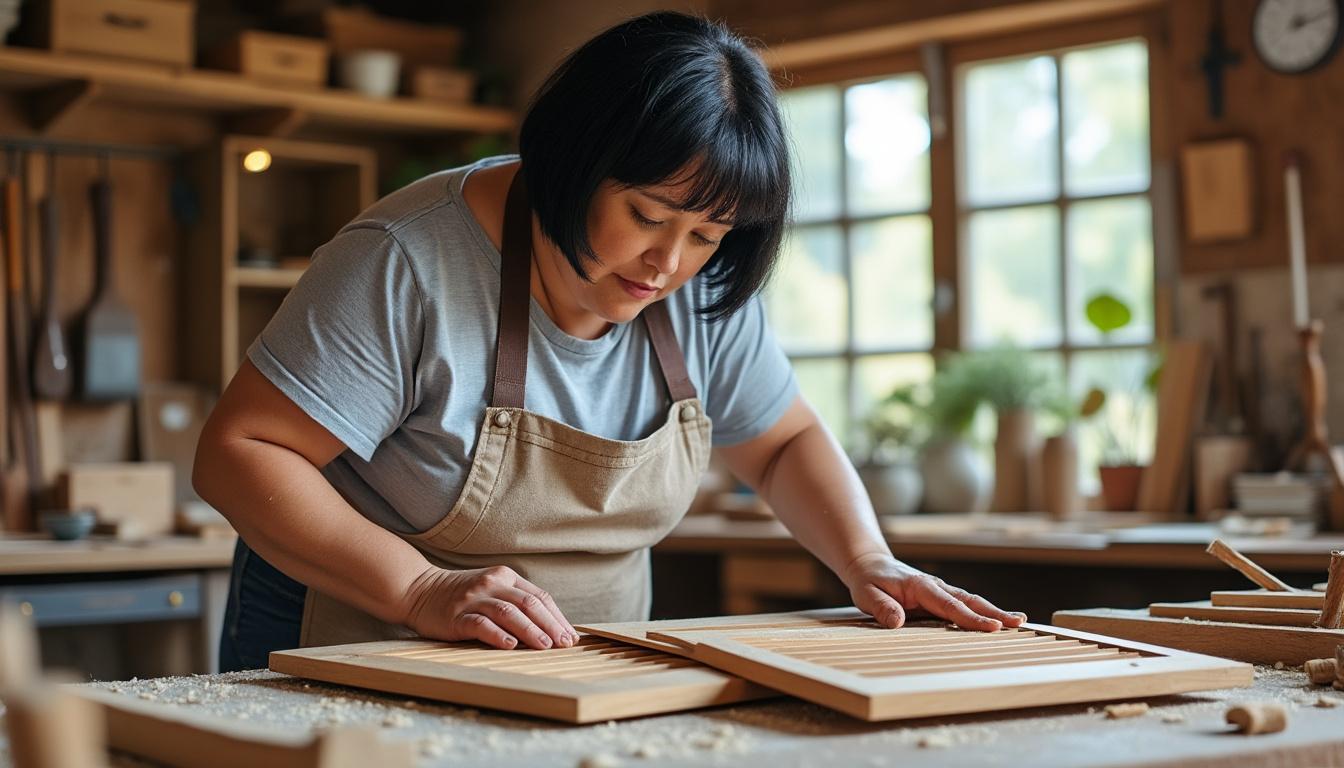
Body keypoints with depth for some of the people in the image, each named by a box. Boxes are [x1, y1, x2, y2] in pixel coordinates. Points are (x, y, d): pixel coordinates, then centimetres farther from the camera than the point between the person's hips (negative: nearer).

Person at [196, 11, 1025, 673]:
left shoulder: (705, 289, -4)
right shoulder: (410, 262, -20)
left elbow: (788, 441, 11)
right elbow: (238, 450, -19)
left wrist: (869, 561, -7)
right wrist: (422, 591, -30)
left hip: (587, 676, 4)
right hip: (362, 659, -3)